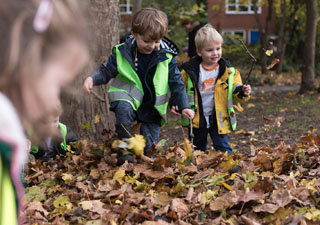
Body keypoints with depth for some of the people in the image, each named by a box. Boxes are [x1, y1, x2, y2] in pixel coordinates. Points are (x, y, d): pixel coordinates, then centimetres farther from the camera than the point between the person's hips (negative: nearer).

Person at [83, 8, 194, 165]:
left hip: (152, 106, 1)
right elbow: (106, 71, 2)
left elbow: (176, 82, 0)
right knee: (123, 109, -37)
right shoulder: (122, 52, -9)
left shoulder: (166, 56, -8)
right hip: (128, 96, -1)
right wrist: (92, 79, -18)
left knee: (149, 145, -5)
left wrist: (184, 106, -4)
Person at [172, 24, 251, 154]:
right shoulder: (190, 71, -7)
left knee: (223, 148, -4)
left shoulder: (228, 71, -6)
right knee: (198, 149, 16)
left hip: (219, 118, -1)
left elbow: (236, 91, -1)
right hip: (197, 119, 1)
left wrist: (243, 93, -23)